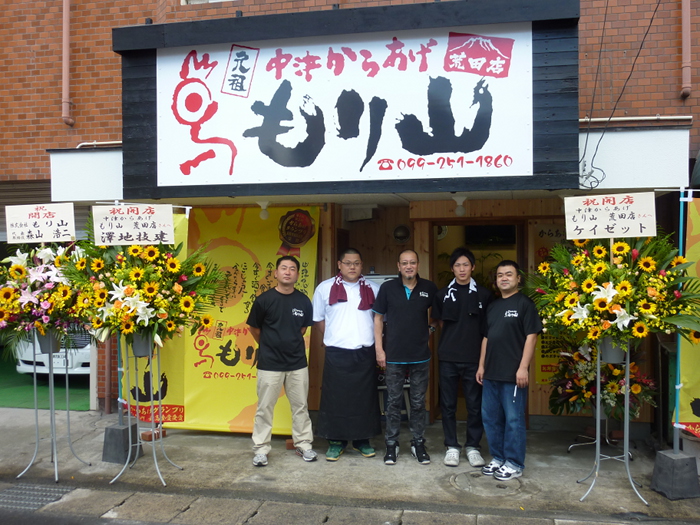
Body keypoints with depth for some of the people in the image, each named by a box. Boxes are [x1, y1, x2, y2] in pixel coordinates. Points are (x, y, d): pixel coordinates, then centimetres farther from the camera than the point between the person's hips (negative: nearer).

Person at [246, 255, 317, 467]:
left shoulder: (303, 301, -1)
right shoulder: (264, 299, -9)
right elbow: (254, 329, 4)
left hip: (297, 363, 3)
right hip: (269, 364, -2)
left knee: (301, 406, 12)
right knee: (264, 408, 6)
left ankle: (303, 445, 26)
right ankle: (261, 449, 19)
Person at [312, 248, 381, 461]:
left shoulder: (373, 289, 6)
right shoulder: (325, 288, 3)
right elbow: (318, 319, 11)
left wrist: (369, 336, 7)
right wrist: (334, 337, 5)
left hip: (365, 353, 2)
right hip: (337, 353, -1)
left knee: (365, 398, 7)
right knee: (335, 398, 2)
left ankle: (362, 440, 21)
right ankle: (336, 441, 15)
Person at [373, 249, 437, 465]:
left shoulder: (429, 288, 0)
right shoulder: (388, 288, -3)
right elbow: (378, 318, 1)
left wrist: (432, 327, 0)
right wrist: (379, 348, -4)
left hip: (420, 356, 1)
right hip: (394, 356, -1)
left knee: (418, 402, 10)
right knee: (393, 402, 8)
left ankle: (418, 443, 24)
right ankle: (391, 444, 20)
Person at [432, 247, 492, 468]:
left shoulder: (483, 294, 1)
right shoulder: (443, 294, 4)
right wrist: (455, 338, 7)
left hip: (474, 358, -1)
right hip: (448, 358, 1)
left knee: (475, 405, 6)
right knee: (448, 404, 7)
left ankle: (473, 446, 20)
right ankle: (452, 446, 19)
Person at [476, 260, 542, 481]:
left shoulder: (525, 304, -5)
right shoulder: (492, 306, 15)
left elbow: (531, 337, -11)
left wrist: (523, 367, -16)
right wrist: (481, 365, 15)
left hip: (513, 373, -7)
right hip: (491, 372, 7)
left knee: (513, 419, 1)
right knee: (490, 417, 13)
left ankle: (514, 464, 13)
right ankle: (498, 458, 26)